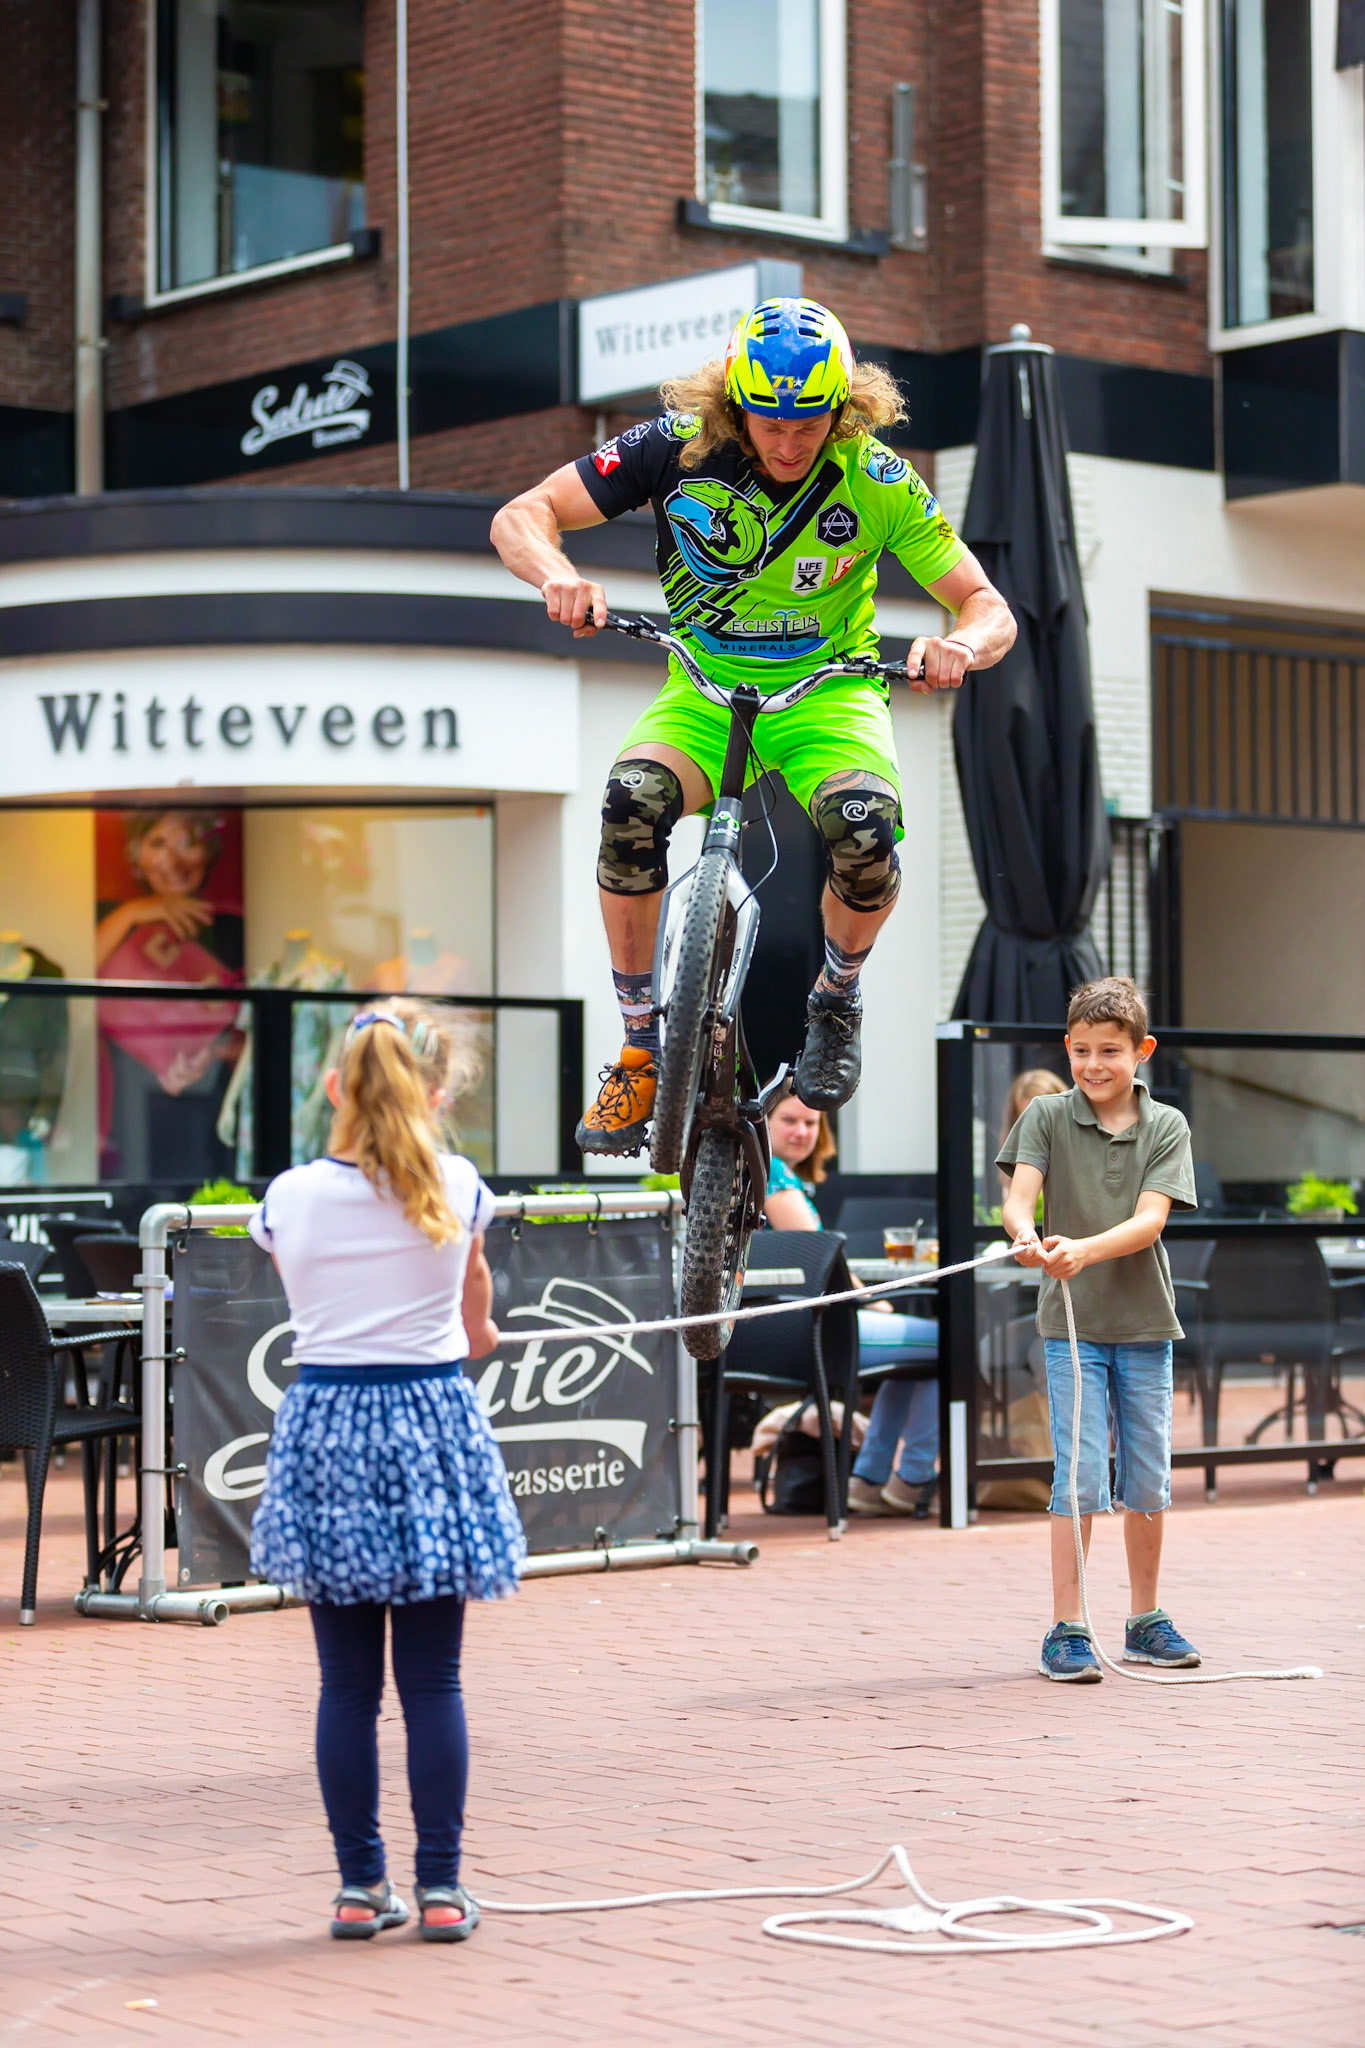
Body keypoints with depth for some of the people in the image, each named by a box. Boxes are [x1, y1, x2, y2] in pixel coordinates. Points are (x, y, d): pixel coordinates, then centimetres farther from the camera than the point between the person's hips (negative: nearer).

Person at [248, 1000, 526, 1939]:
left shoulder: (289, 1199, -3)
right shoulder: (456, 1190, -2)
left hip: (326, 1430, 1)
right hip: (432, 1422, 0)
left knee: (347, 1683, 7)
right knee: (433, 1679, 4)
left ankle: (360, 1885, 11)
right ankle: (440, 1886, 6)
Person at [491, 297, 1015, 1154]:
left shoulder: (875, 480, -14)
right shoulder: (681, 447, -15)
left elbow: (990, 609, -11)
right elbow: (519, 517, -14)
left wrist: (961, 645, -36)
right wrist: (562, 578, -37)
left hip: (828, 691, 0)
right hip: (703, 689, 1)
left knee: (865, 827, -33)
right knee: (631, 802, -32)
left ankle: (838, 995, 0)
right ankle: (642, 1045, -15)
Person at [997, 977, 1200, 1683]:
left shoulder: (1167, 1127, 0)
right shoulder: (1046, 1115, 0)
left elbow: (1150, 1220, -13)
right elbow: (1018, 1195, -13)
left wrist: (1084, 1249, -31)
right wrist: (1025, 1235, -37)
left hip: (1145, 1324, 2)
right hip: (1071, 1321, -2)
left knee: (1148, 1479, 9)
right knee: (1080, 1477, -8)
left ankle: (1145, 1622, 24)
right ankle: (1066, 1630, -4)